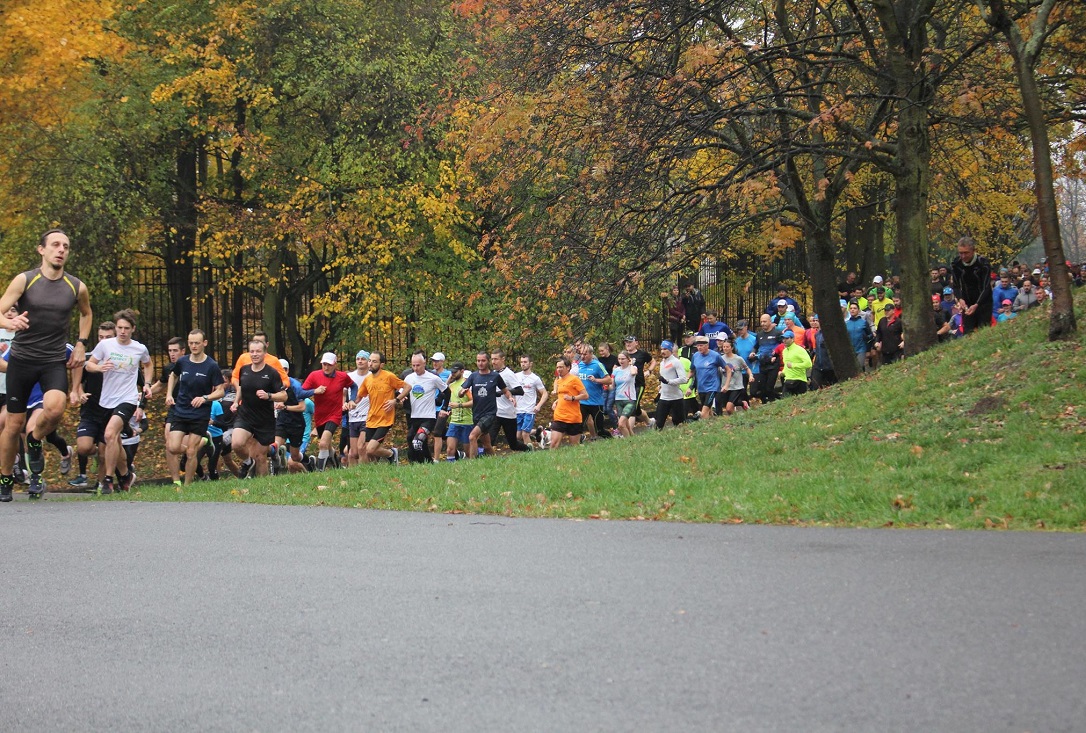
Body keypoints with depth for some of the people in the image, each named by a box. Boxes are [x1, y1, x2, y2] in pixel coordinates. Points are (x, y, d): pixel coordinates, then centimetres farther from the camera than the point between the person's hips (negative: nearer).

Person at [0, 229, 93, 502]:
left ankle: (35, 442, 7)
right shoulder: (24, 280, -6)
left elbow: (86, 313, 23)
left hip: (55, 361, 1)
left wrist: (81, 344, 11)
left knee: (54, 408, -26)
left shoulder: (77, 287, 1)